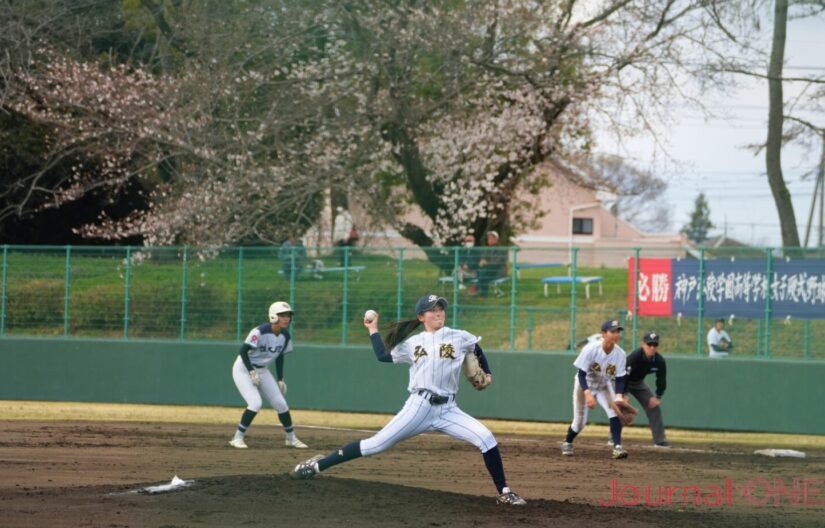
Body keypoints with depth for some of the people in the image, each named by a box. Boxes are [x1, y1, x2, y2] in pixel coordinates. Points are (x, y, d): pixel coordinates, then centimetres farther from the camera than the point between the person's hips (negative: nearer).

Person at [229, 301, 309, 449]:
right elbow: (243, 351, -24)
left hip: (262, 370, 7)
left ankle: (291, 438, 21)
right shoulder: (260, 332, -27)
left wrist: (280, 380, 9)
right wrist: (252, 372, -27)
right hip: (244, 369, -7)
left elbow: (279, 356, 10)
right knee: (255, 403, -23)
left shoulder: (285, 336, -5)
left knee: (280, 403, 4)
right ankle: (238, 438, -10)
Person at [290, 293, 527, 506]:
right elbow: (383, 356, 14)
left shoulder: (459, 338, 7)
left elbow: (477, 349, 26)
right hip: (418, 407, -1)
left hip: (447, 410, 1)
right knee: (376, 444, -8)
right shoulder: (412, 343, 10)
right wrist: (373, 330, 18)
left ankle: (504, 493, -5)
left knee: (486, 438, -16)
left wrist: (486, 373, 19)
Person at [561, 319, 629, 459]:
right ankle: (567, 443, 34)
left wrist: (619, 396, -32)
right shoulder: (590, 349, -31)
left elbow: (619, 379, -15)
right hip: (585, 386, -3)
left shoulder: (620, 354, -21)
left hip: (604, 386, 3)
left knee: (615, 411, -22)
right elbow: (581, 374, -28)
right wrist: (588, 394, -42)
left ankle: (617, 447, -23)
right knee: (580, 421, 4)